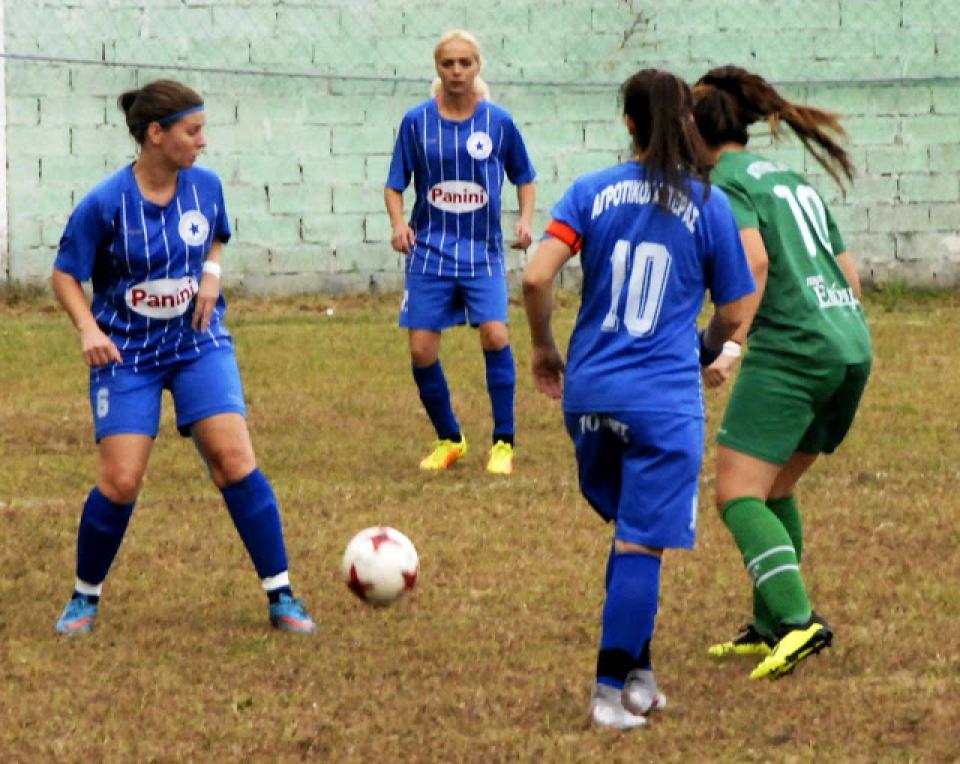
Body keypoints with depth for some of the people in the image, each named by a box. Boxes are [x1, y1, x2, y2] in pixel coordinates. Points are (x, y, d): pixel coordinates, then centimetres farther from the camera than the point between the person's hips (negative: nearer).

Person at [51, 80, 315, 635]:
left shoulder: (206, 186, -3)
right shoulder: (105, 204, -15)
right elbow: (66, 275, -5)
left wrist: (211, 273, -4)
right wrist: (88, 329, -22)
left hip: (198, 343, 3)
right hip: (127, 354, -3)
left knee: (234, 458, -12)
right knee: (119, 483, -9)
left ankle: (281, 595, -4)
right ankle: (85, 598, 15)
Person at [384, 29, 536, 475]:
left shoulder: (498, 122, -1)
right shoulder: (417, 122, -1)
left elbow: (524, 178, 13)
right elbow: (395, 185, 6)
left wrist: (525, 220, -4)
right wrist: (398, 223, -13)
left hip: (482, 252, -1)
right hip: (429, 251, 1)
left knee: (494, 334, -19)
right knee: (422, 350, -3)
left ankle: (503, 442, -5)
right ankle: (449, 439, 19)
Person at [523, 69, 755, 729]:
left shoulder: (592, 193, 2)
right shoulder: (709, 205, 0)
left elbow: (536, 278, -9)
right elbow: (733, 314, 7)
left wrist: (544, 348, 7)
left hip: (589, 394, 3)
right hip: (664, 400, -3)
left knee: (631, 531, 19)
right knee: (641, 545, 0)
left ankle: (636, 671, 20)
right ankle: (613, 688, -3)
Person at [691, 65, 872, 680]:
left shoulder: (726, 181, -2)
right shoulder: (791, 180, 23)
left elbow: (754, 260, -19)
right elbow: (851, 275, 22)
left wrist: (730, 343, -21)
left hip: (790, 347, -8)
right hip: (852, 344, 9)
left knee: (738, 494, -8)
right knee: (775, 490, 20)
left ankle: (798, 620, -24)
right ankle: (772, 624, 22)